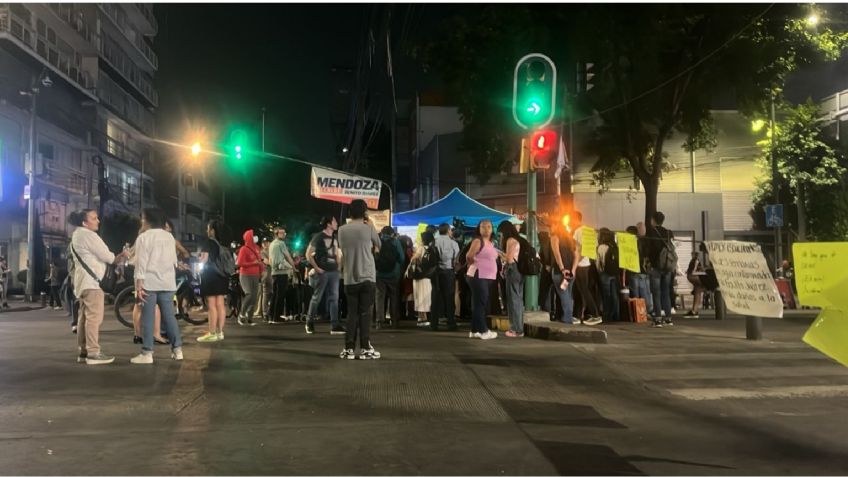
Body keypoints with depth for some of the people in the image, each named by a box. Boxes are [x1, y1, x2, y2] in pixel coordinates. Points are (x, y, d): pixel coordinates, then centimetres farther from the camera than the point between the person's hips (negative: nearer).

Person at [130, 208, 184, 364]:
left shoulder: (143, 237, -4)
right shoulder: (169, 237, 12)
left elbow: (141, 263, -11)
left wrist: (139, 285, -12)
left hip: (149, 283, -5)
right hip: (167, 283, 5)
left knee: (147, 318, -2)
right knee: (169, 316, 9)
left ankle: (147, 353, -3)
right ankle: (177, 349, 10)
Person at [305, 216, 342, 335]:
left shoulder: (335, 238, 13)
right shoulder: (318, 237, -6)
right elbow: (308, 254, -8)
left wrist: (338, 265, 11)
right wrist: (316, 268, -13)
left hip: (334, 271, 6)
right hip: (323, 272, -6)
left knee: (334, 298, 1)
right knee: (317, 297, 1)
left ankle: (334, 325, 0)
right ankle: (309, 322, 15)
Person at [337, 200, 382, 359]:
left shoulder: (342, 230, 3)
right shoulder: (368, 228, -5)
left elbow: (342, 250, 13)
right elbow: (378, 245, 11)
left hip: (349, 279, 3)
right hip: (367, 277, -3)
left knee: (352, 313, 8)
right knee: (365, 313, 2)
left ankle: (349, 349, 7)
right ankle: (365, 348, 2)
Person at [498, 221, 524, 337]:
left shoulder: (510, 240, -11)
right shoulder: (516, 240, 17)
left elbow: (509, 259, -14)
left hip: (512, 271, -10)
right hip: (517, 270, 10)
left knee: (513, 300, -6)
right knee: (518, 299, 11)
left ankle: (517, 330, -4)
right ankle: (518, 328, 16)